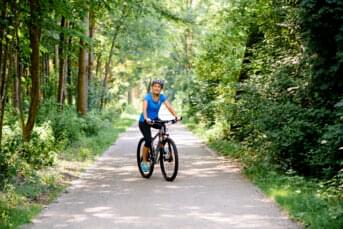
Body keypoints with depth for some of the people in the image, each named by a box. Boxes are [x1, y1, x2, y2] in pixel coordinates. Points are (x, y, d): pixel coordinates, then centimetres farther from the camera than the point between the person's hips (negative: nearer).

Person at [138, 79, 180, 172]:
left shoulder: (162, 97, -7)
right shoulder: (147, 97, -20)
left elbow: (169, 107, -18)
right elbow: (144, 108, -34)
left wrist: (176, 116, -34)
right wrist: (146, 118, -53)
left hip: (154, 119, 4)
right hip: (144, 122, -4)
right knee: (148, 140, -18)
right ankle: (144, 162, -1)